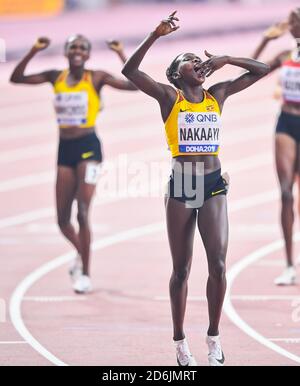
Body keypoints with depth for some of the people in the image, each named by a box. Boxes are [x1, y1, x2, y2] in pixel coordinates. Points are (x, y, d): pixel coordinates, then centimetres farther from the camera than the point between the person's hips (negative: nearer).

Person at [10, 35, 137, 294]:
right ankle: (82, 255, 35)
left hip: (88, 148, -4)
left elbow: (134, 85, -12)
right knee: (63, 219, 6)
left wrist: (121, 54, -15)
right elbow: (17, 78, 4)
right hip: (65, 149, 4)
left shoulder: (96, 78, -2)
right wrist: (34, 51, -5)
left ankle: (85, 274, -1)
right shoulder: (56, 77, 7)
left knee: (83, 213, -12)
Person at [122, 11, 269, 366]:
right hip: (181, 186, -2)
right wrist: (156, 36, -19)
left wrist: (226, 60, 1)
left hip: (213, 186, 2)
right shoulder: (169, 97, -1)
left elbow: (261, 70, 13)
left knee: (218, 263, -8)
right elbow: (129, 71, -14)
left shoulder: (217, 95, 9)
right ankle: (180, 341, 15)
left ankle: (214, 337, 5)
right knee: (181, 268, 4)